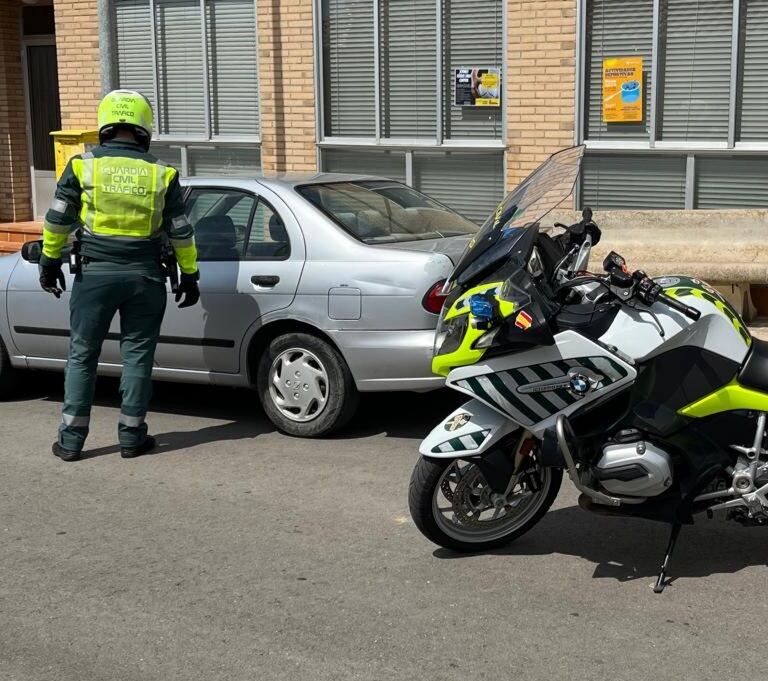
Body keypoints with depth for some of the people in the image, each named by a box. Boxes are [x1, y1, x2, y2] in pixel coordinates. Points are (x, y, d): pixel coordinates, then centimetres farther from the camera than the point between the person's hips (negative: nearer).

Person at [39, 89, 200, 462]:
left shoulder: (83, 166, -2)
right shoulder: (161, 174, 0)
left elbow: (58, 221, 1)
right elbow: (180, 232, 3)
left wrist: (50, 261, 14)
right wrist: (189, 275, 12)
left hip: (95, 274, 0)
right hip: (145, 277, 0)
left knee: (82, 354, 8)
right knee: (137, 355, 9)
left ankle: (71, 439, 11)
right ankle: (132, 436, 12)